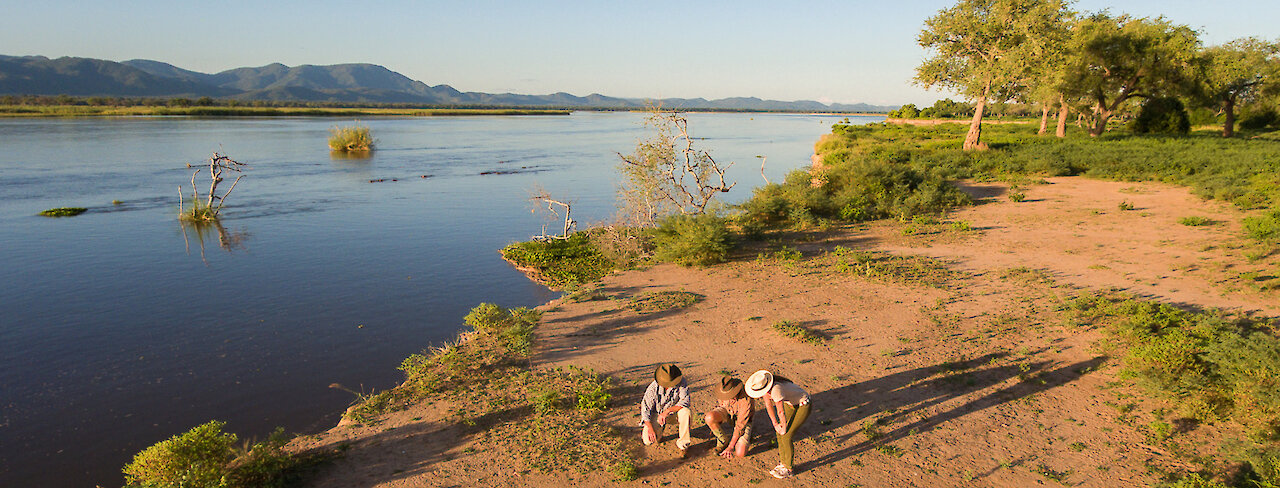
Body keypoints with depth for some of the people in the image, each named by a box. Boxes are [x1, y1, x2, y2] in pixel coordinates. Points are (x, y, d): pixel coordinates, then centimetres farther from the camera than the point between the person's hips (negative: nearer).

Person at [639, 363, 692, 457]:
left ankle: (682, 444, -18)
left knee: (686, 412, -34)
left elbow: (684, 401, -26)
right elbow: (645, 408, -14)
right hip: (657, 413, 0)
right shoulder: (653, 388, -22)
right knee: (648, 440, -20)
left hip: (674, 411, 0)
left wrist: (666, 411, -35)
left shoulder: (682, 382, -23)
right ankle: (659, 432, 17)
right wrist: (650, 428, -22)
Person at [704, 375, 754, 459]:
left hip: (743, 419, -4)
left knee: (740, 453, -22)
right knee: (709, 417, -31)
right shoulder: (723, 390, -22)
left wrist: (730, 447, -24)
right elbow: (719, 403, 2)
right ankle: (723, 440, -4)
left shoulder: (746, 401, -36)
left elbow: (740, 425, -29)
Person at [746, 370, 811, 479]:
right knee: (779, 433, 6)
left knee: (786, 437, -8)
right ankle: (784, 463, 22)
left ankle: (788, 469, 8)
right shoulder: (763, 385, -15)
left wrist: (784, 428, -13)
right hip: (791, 403, 8)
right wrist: (775, 424, -1)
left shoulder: (775, 390, -39)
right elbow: (768, 404, -3)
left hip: (803, 406, -8)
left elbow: (781, 412, -28)